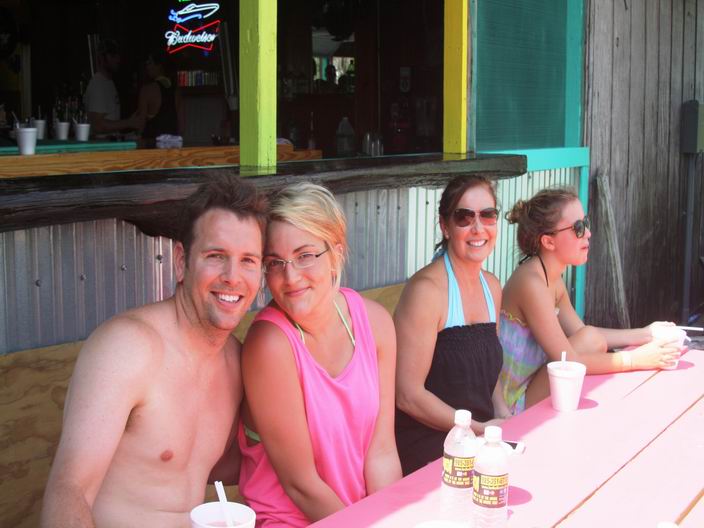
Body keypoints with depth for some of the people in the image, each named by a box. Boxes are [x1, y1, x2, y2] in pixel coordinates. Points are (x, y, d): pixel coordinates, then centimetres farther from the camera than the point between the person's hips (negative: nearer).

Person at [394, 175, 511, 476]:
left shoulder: (491, 287, 9)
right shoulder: (426, 289, -16)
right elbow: (408, 395, -17)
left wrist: (503, 418, 3)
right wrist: (479, 428, -15)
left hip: (480, 438, 8)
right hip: (426, 448, -8)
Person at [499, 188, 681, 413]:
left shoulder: (553, 280, 7)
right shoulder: (531, 282, -23)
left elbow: (580, 335, 14)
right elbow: (567, 361, -25)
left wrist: (644, 335, 7)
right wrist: (636, 359, -18)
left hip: (531, 389, 10)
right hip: (515, 406, -10)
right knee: (591, 340, -17)